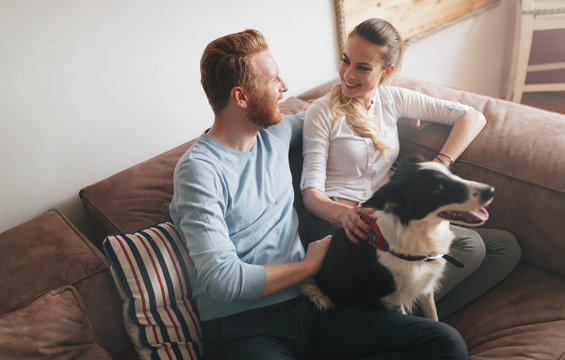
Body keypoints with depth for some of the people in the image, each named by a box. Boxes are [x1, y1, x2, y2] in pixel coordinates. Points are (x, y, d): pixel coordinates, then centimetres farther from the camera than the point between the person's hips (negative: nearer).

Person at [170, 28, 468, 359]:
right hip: (243, 328, -7)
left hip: (308, 304, 7)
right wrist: (309, 265, -6)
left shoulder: (275, 132, 11)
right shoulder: (199, 169, -11)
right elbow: (224, 279, -18)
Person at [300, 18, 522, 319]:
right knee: (469, 245, -22)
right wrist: (343, 212, -31)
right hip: (339, 223, -6)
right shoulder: (322, 113, -1)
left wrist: (439, 166, -6)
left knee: (506, 247, -3)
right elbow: (311, 192, -9)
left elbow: (473, 117, 10)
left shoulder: (393, 99, 11)